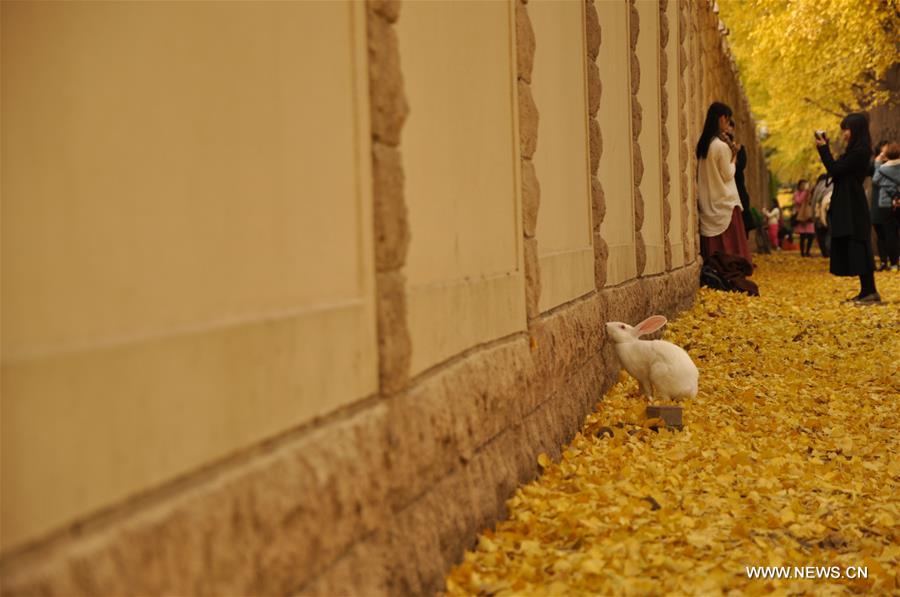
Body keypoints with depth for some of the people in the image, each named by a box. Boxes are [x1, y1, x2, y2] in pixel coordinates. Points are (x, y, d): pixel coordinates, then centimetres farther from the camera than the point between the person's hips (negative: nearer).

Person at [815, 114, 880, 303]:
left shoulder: (859, 152, -15)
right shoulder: (855, 151, 15)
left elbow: (835, 170, -16)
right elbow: (837, 169, 18)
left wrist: (823, 148, -8)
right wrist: (825, 147, 14)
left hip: (853, 207, -10)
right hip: (848, 207, 10)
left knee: (857, 249, -10)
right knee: (853, 250, 10)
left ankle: (871, 291, -10)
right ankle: (866, 291, 12)